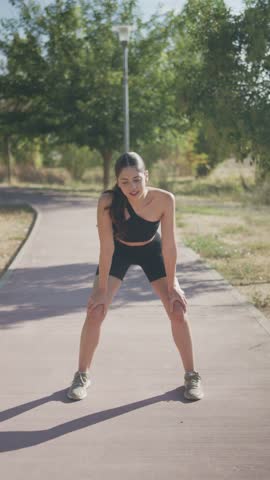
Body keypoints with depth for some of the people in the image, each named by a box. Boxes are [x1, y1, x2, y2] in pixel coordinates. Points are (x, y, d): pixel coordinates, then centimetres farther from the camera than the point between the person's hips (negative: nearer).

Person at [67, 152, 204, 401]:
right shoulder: (108, 202, -34)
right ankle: (82, 375, 12)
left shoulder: (164, 199, -33)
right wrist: (102, 289, -19)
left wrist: (172, 285, -16)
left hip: (151, 250, 1)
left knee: (178, 311, -6)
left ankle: (192, 376, 12)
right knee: (95, 312, -9)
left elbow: (169, 245, -23)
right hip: (119, 251, 0)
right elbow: (107, 247, -26)